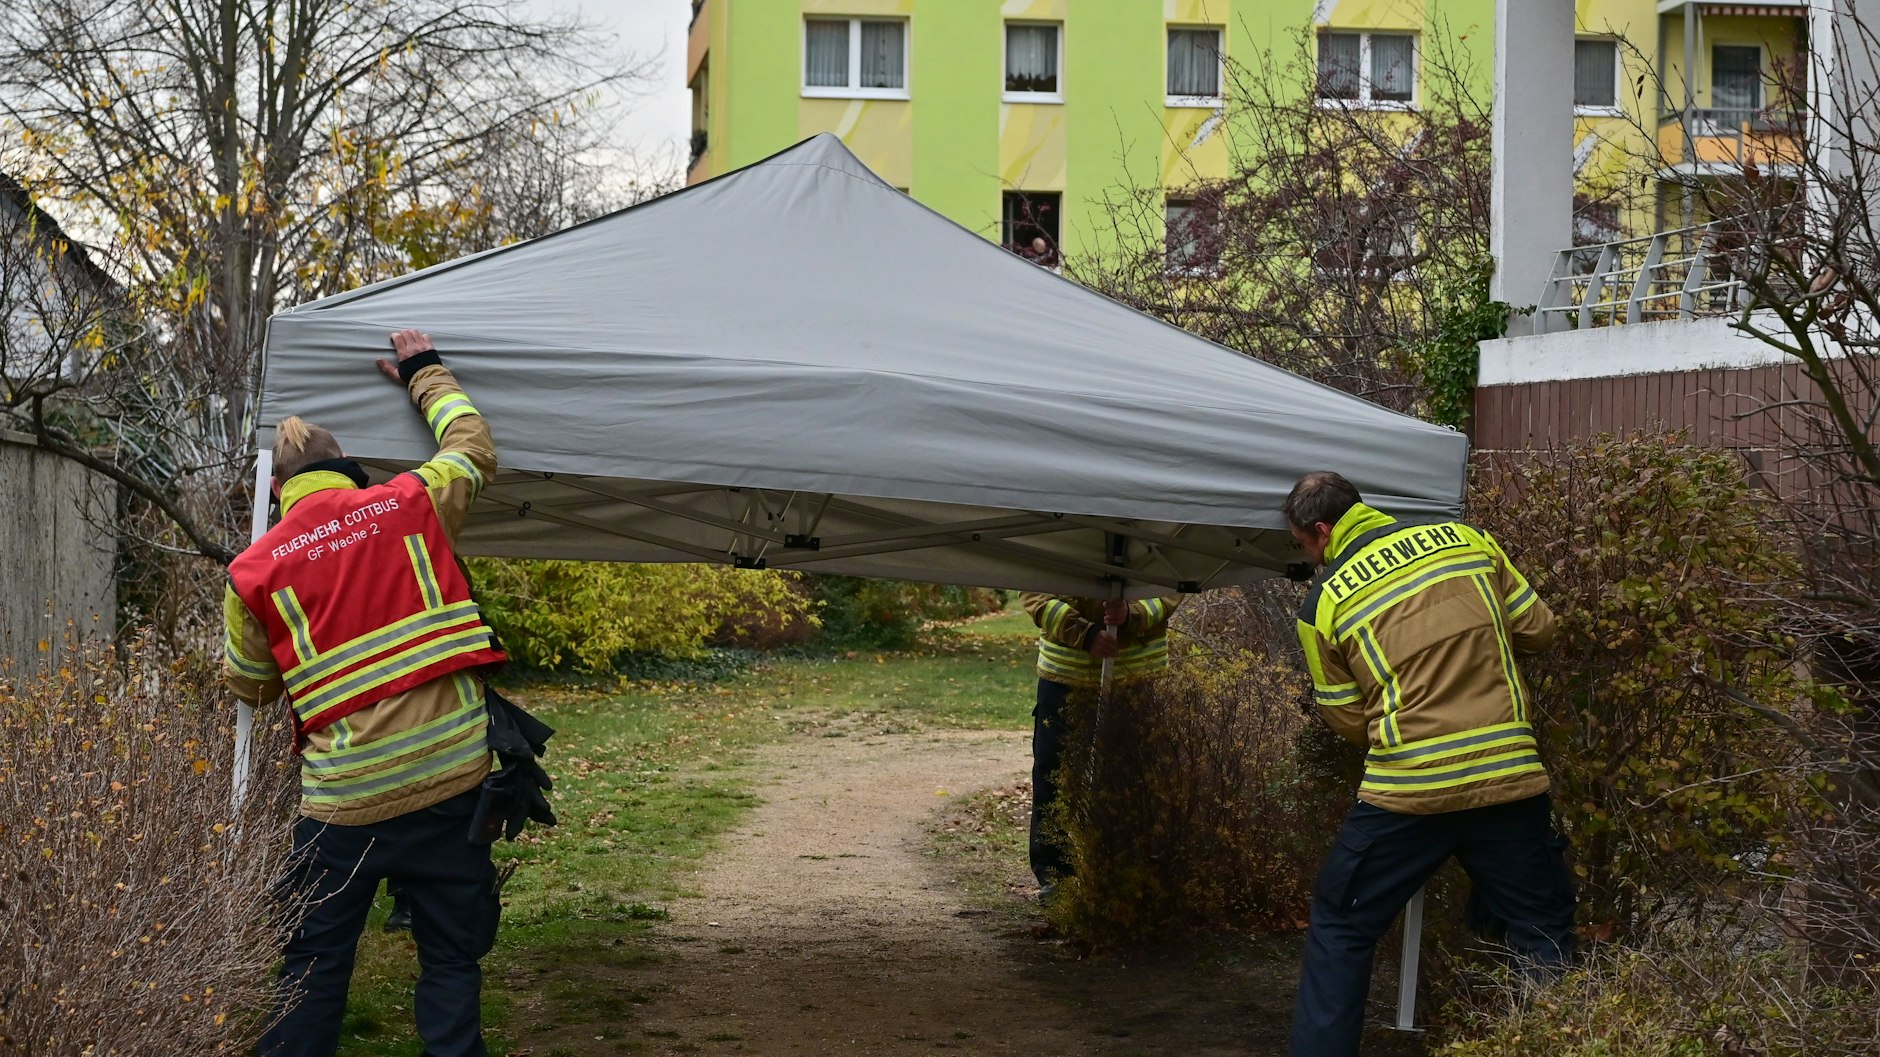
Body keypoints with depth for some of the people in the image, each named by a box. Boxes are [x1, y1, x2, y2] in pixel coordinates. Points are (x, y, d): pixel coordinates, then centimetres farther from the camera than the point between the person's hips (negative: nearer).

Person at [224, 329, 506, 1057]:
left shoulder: (256, 571, 0)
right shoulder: (410, 506, 1)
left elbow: (250, 685, 14)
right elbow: (473, 450, 21)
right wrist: (425, 373, 34)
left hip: (344, 799, -1)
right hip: (452, 778, 1)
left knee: (315, 967, 13)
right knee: (452, 958, 11)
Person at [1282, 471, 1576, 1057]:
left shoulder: (1324, 601, 0)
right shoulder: (1465, 540, 5)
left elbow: (1351, 719, 7)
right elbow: (1537, 630, 9)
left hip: (1408, 789, -2)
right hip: (1511, 778, 2)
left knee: (1339, 931, 14)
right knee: (1544, 939, 14)